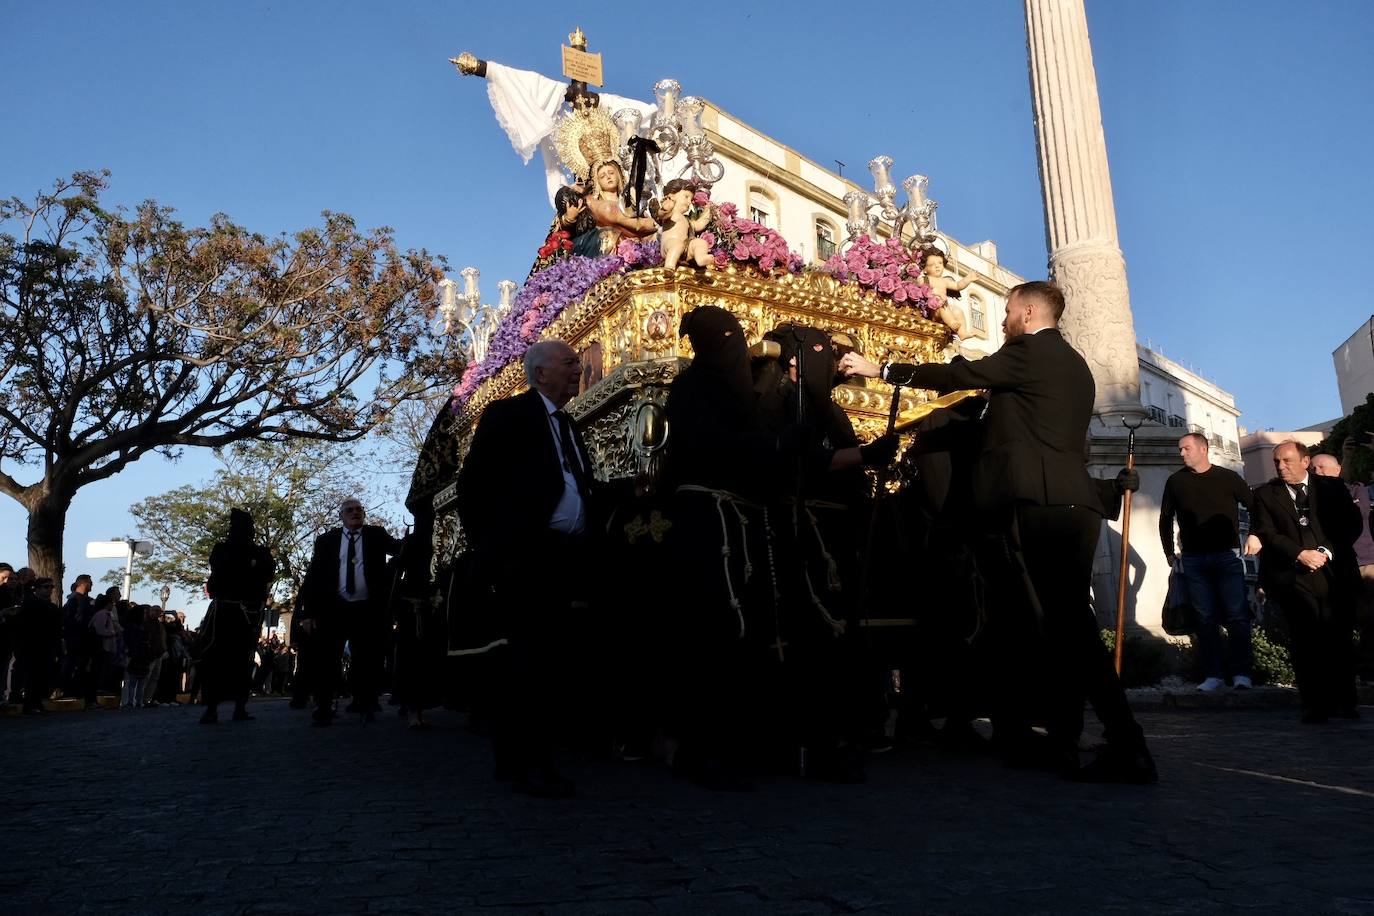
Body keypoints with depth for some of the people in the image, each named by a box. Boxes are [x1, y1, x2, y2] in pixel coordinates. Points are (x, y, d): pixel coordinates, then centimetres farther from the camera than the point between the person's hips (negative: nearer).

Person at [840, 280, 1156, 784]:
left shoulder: (1028, 350, -1)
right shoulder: (1075, 365, 24)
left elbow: (957, 375, -4)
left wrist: (879, 369, 3)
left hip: (1036, 500, -9)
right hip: (1076, 500, 9)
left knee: (1058, 624, -10)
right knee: (1068, 621, 9)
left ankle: (1128, 747, -14)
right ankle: (1064, 743, 14)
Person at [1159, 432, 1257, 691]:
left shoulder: (1228, 477, 2)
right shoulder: (1175, 481, 7)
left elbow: (1255, 507, 9)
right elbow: (1166, 519, 15)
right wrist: (1170, 552, 13)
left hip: (1228, 556, -1)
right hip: (1193, 560, 2)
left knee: (1237, 615, -5)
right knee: (1205, 618, 2)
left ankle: (1241, 674, 1)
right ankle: (1213, 675, 5)